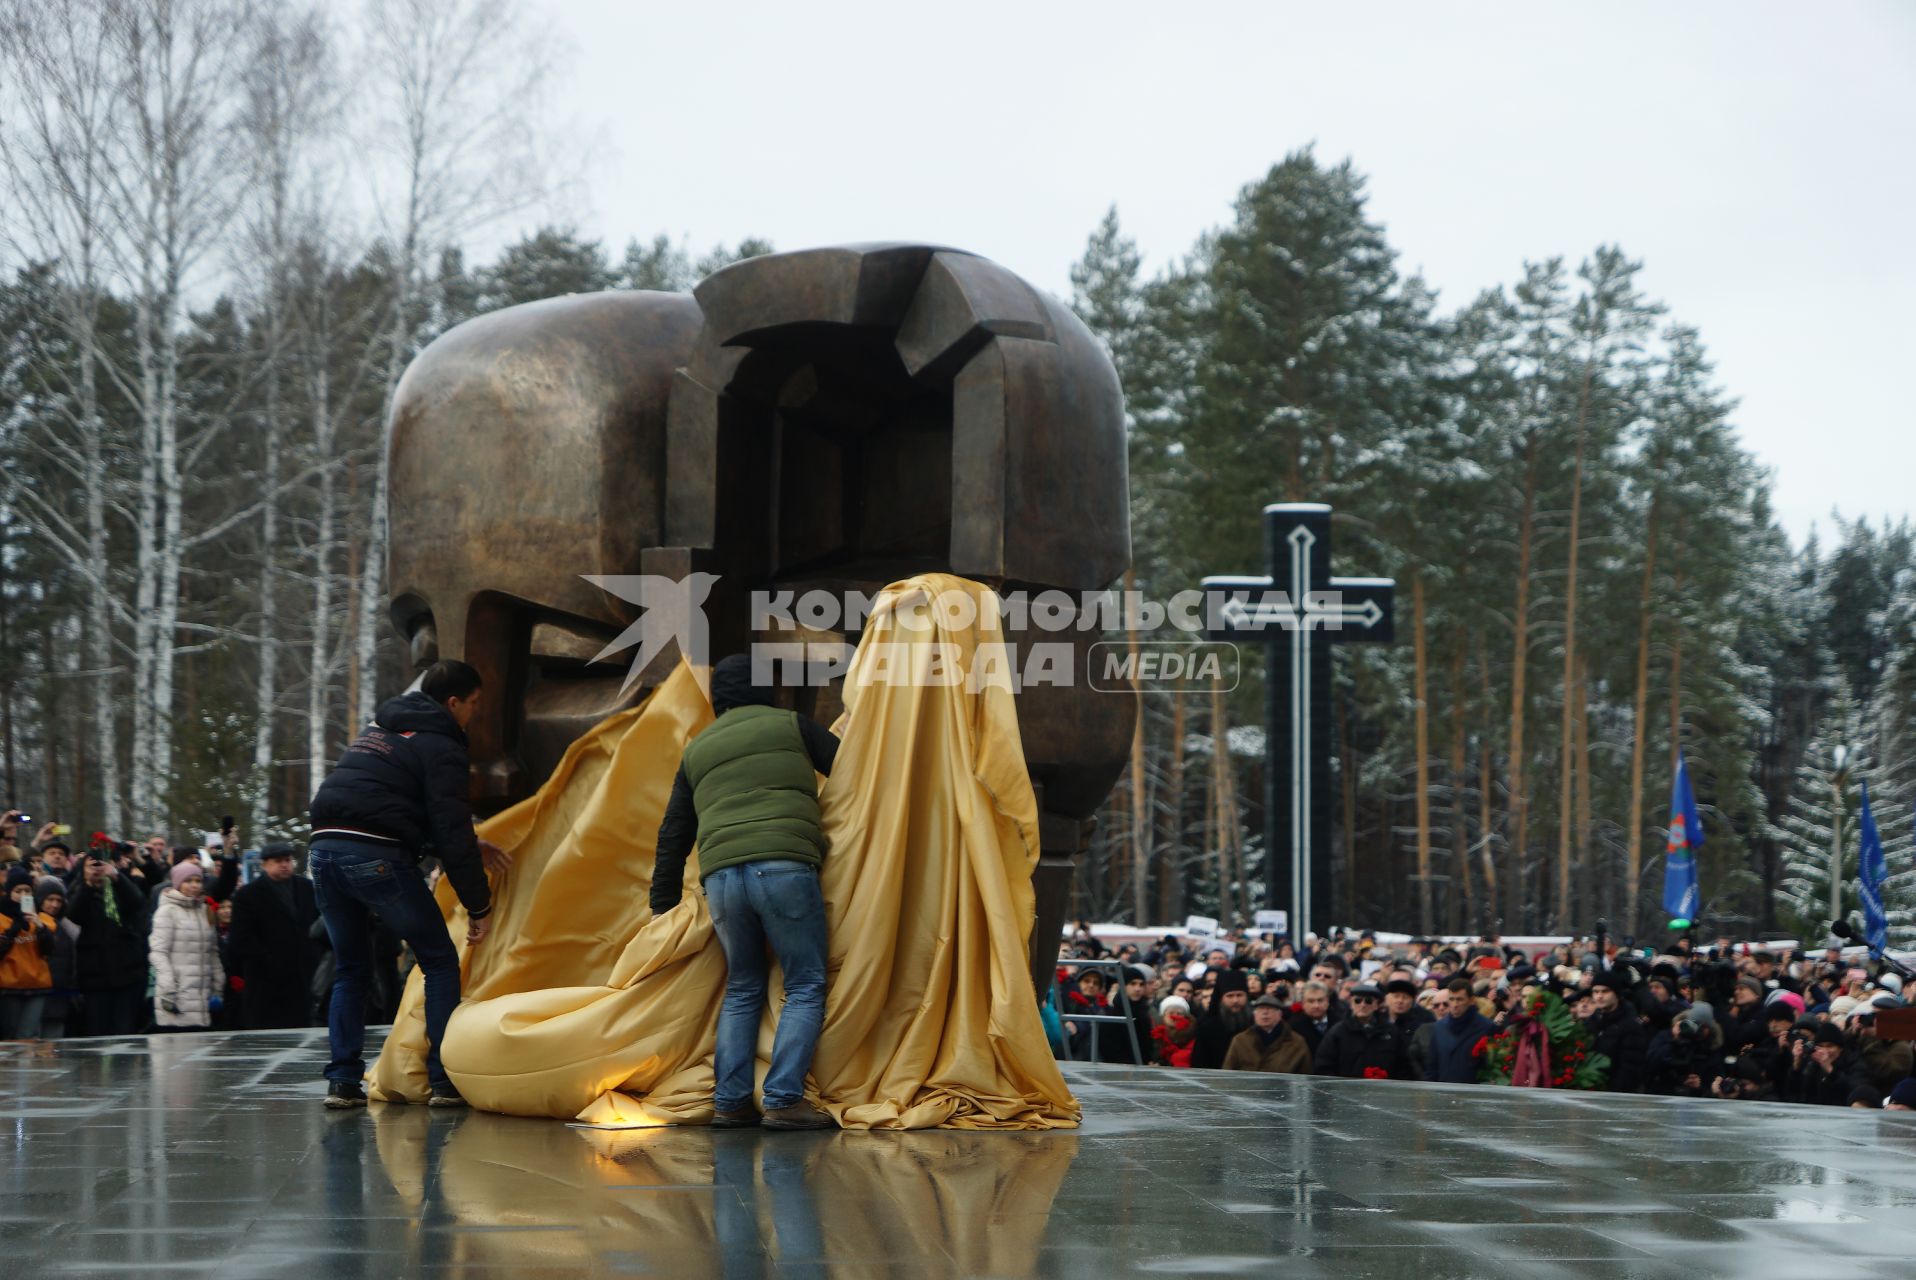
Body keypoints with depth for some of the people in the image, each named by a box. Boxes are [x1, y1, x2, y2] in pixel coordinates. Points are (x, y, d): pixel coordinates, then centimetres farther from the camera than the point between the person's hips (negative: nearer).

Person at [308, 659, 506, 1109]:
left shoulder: (380, 730, 27)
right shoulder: (439, 746, 0)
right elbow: (451, 831, -6)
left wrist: (469, 846, 34)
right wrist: (478, 905, -1)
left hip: (325, 847, 7)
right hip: (376, 856, -7)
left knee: (350, 970, 20)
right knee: (440, 960, 5)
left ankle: (342, 1081, 11)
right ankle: (444, 1080, -1)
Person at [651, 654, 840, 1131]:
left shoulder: (696, 751, 23)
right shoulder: (791, 726, 13)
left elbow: (673, 835, 24)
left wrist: (663, 906, 29)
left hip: (721, 877, 4)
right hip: (785, 868, -4)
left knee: (742, 989, 17)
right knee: (805, 987, 2)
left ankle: (729, 1101, 8)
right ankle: (784, 1099, -9)